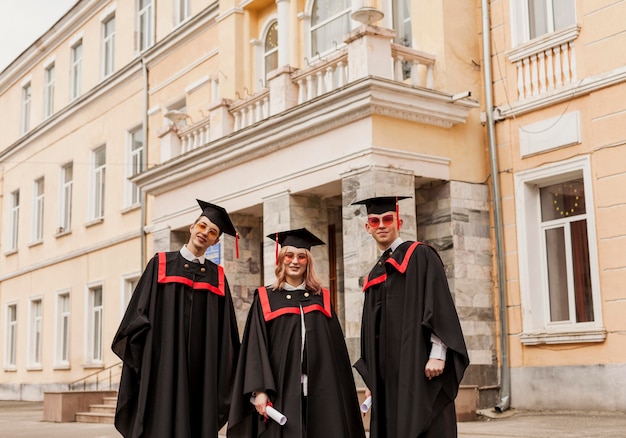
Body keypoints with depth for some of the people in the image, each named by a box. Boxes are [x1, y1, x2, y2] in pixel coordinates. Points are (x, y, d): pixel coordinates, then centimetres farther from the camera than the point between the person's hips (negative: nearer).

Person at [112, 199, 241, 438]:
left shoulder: (217, 277, 11)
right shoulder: (161, 264, 4)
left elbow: (226, 332, 11)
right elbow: (140, 311, 1)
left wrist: (221, 375, 4)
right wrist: (142, 360, -7)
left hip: (202, 370, 3)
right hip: (163, 367, -2)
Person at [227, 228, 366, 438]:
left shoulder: (321, 299, 12)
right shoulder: (265, 299, 4)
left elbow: (335, 349, 10)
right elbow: (256, 348, -3)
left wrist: (339, 394, 4)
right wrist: (259, 390, -14)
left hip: (319, 392, 2)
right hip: (280, 393, -2)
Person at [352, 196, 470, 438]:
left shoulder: (420, 256, 0)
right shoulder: (373, 277, 19)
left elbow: (440, 304, -10)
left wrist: (437, 354, -20)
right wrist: (370, 379, 14)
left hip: (419, 369, -6)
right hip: (387, 376, 7)